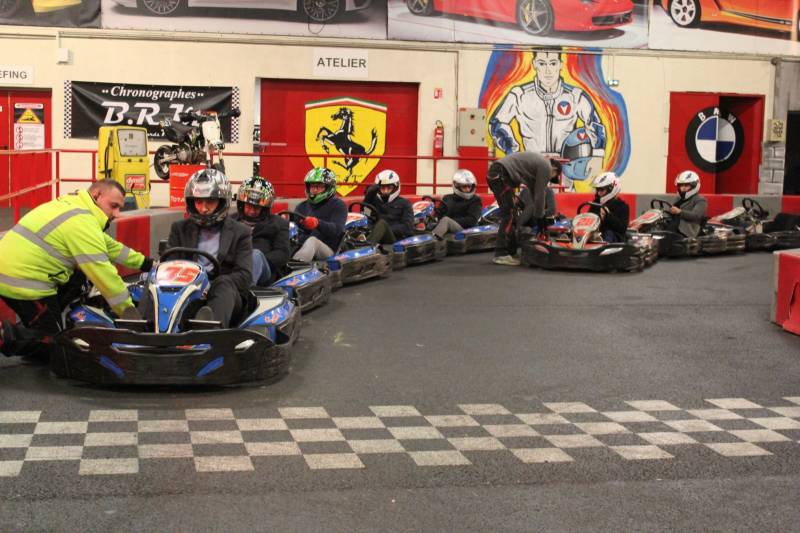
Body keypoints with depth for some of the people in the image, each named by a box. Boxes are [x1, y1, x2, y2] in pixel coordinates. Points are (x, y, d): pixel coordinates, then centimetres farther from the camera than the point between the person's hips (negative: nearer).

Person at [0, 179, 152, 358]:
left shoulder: (74, 206, 13)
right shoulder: (82, 222, -17)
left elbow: (110, 247, 21)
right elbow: (103, 274, -19)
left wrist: (145, 263, 23)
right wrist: (128, 311, -13)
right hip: (22, 281, -10)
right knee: (52, 345, 1)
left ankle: (47, 318, 16)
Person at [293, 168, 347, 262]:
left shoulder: (338, 205, 7)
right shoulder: (303, 206, 25)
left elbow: (336, 229, -12)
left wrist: (318, 223, -31)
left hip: (327, 250, -5)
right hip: (301, 247, 5)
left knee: (312, 240, -37)